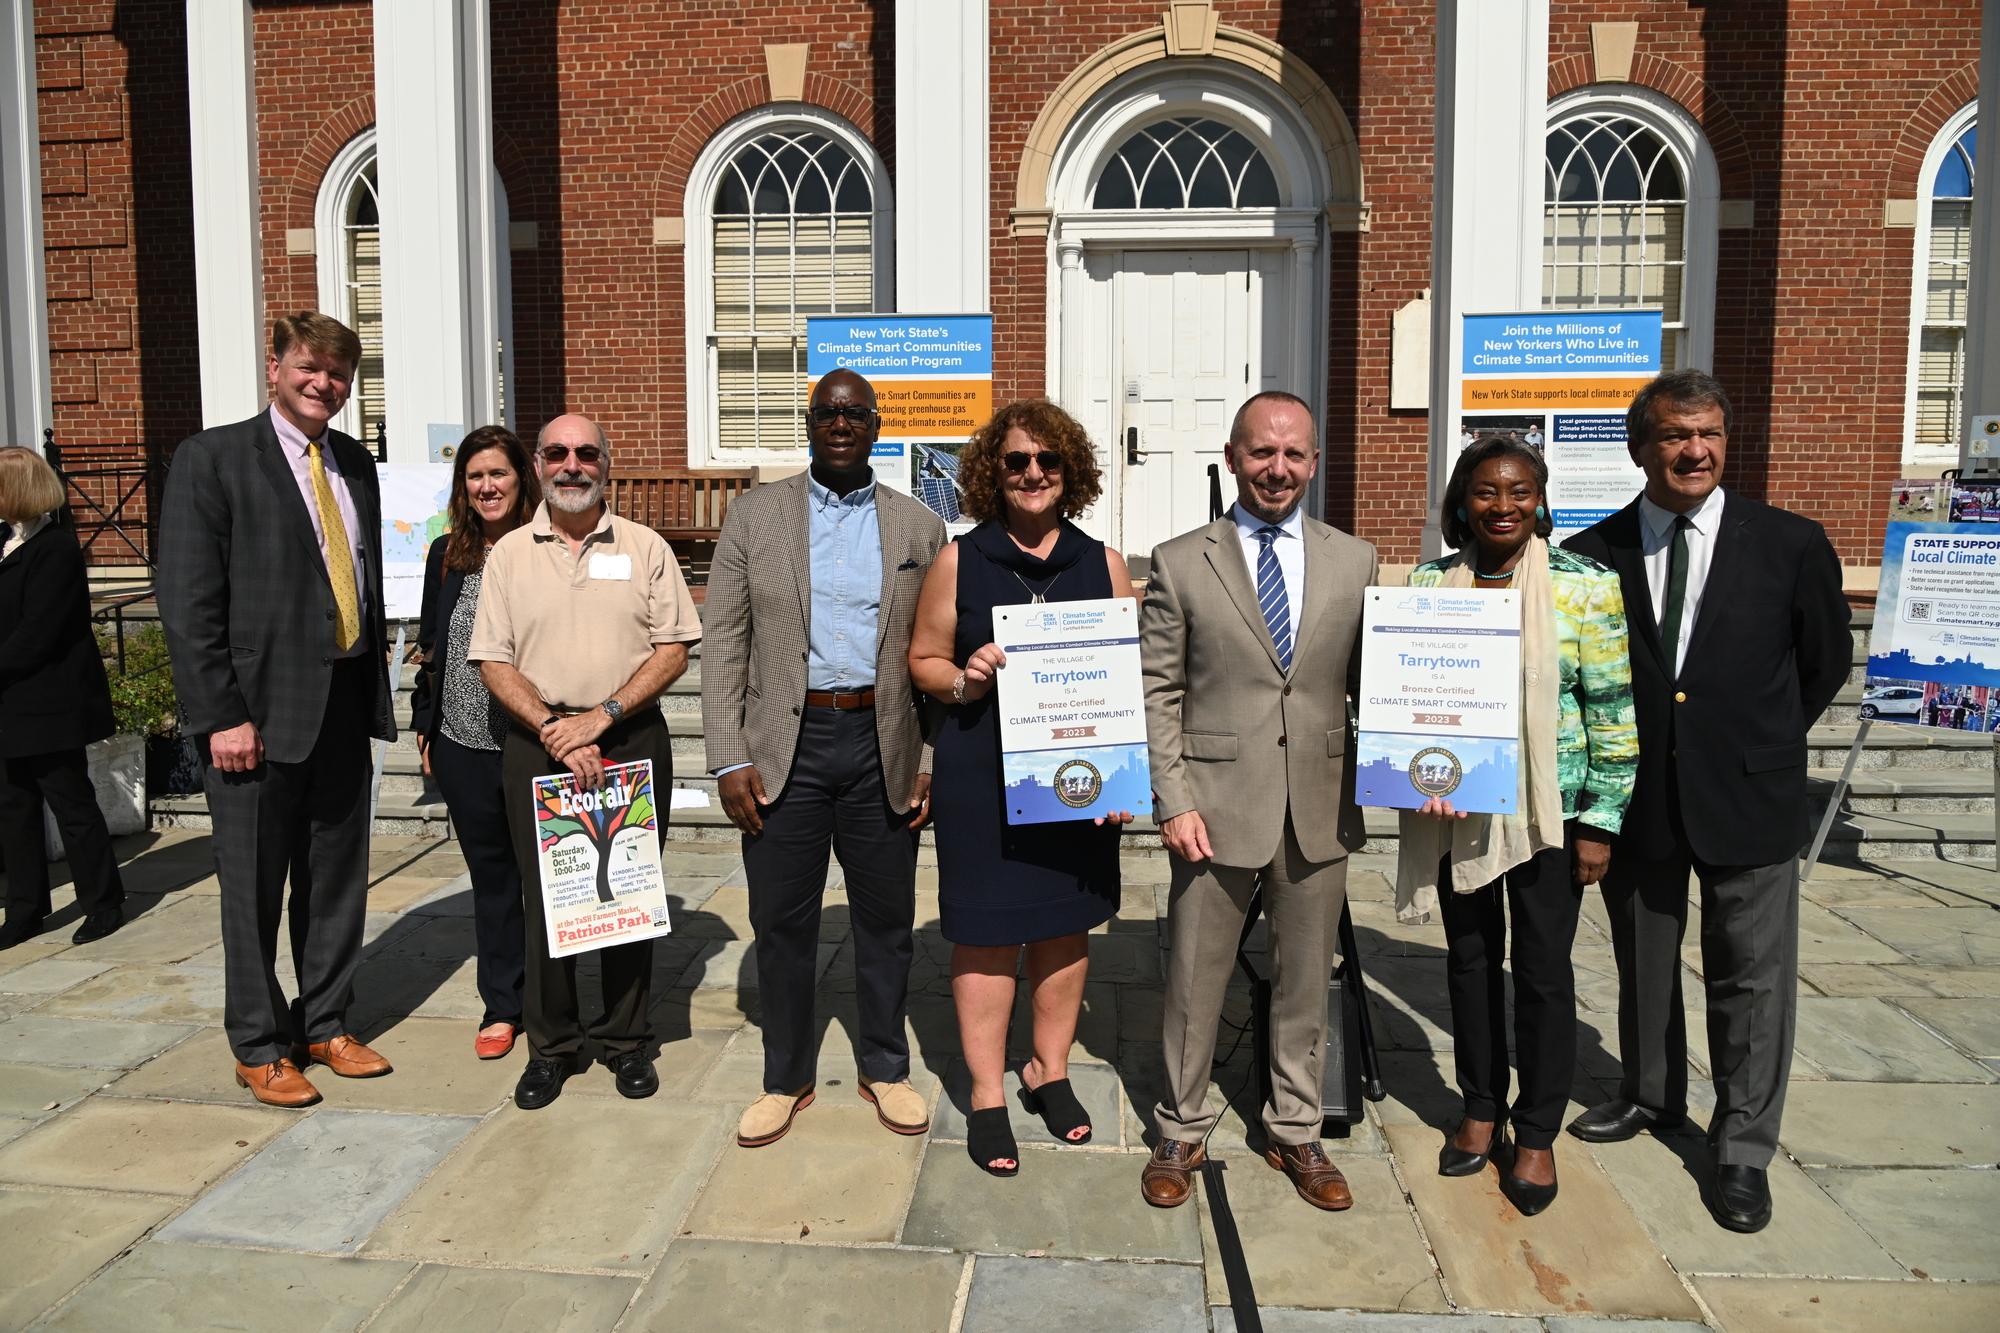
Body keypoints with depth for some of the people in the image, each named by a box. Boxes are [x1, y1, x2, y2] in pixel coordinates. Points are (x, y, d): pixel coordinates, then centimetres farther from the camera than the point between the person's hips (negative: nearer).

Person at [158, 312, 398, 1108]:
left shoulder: (355, 465, 12)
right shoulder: (213, 459, -6)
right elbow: (188, 603, -11)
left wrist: (375, 682, 9)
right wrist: (221, 715, -15)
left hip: (344, 704, 6)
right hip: (261, 709, -5)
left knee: (337, 881, 14)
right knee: (254, 889, 6)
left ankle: (325, 1026, 29)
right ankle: (258, 1048, 22)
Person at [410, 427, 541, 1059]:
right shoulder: (447, 555, 9)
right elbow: (430, 645, 16)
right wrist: (424, 724, 13)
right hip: (463, 745, 4)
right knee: (490, 872, 12)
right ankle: (501, 1006, 23)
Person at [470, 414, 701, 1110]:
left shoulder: (644, 547, 5)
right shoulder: (508, 554, 7)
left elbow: (674, 649, -1)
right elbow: (494, 661, 2)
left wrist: (601, 715, -12)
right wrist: (554, 731, -11)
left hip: (632, 739, 0)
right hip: (536, 744, 1)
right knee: (542, 895, 5)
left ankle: (626, 1041, 19)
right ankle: (550, 1047, 19)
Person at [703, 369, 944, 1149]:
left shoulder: (920, 528, 7)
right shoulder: (754, 517, 4)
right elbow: (723, 647, 1)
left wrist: (931, 762, -1)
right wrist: (729, 761, -7)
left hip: (883, 746, 1)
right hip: (786, 745, 0)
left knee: (887, 921, 11)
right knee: (781, 923, 8)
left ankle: (885, 1069, 30)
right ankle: (785, 1078, 27)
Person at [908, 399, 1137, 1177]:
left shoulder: (1103, 564, 5)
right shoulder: (960, 560, 0)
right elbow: (923, 658, 6)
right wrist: (963, 679, -15)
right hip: (981, 775, -2)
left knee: (1066, 925, 13)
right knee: (986, 931, 5)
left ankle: (1050, 1070, 34)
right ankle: (987, 1096, 20)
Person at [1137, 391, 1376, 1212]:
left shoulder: (1354, 561, 7)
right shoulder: (1179, 564, -1)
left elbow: (1370, 683, 9)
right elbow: (1159, 693, -2)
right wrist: (1173, 801, -9)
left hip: (1319, 810, 3)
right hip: (1217, 809, -2)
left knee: (1306, 982, 15)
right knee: (1194, 982, 9)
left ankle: (1296, 1135, 33)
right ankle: (1181, 1134, 29)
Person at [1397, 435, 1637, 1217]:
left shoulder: (1584, 585, -6)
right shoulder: (1428, 584, 2)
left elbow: (1612, 712, -5)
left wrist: (1601, 822, -8)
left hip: (1548, 811, -3)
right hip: (1455, 809, 3)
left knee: (1543, 970, 6)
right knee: (1470, 960, 14)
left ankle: (1537, 1133, 24)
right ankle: (1481, 1110, 32)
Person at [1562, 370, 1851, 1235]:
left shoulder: (1790, 544, -4)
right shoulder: (1592, 554, -3)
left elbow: (1825, 661, 8)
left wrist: (1759, 742, 9)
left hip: (1749, 799, -1)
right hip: (1638, 796, 2)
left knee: (1752, 977, 6)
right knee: (1642, 962, 17)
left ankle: (1742, 1151, 22)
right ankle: (1650, 1097, 39)